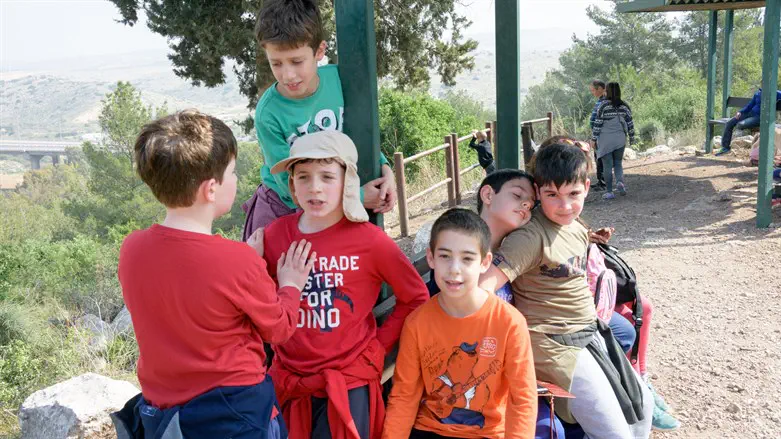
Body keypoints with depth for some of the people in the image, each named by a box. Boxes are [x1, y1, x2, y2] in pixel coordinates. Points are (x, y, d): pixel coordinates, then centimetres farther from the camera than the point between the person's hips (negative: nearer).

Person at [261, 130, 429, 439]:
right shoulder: (274, 235, -5)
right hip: (288, 378, 3)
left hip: (350, 382, -3)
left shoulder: (369, 239, -13)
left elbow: (415, 297, -1)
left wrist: (379, 344, -4)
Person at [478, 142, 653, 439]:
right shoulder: (531, 236, -20)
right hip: (554, 344, -9)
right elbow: (485, 284, -29)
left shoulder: (577, 228, 8)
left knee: (642, 404, 18)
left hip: (590, 334, 9)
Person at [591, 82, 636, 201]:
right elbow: (630, 123, 5)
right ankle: (620, 181, -10)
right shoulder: (624, 106, 3)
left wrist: (593, 138, -3)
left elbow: (598, 123, -10)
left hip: (605, 140, -3)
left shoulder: (603, 105, -9)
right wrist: (632, 138, 14)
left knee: (607, 165, 3)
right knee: (618, 163, 17)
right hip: (620, 139, 4)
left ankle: (609, 192, 3)